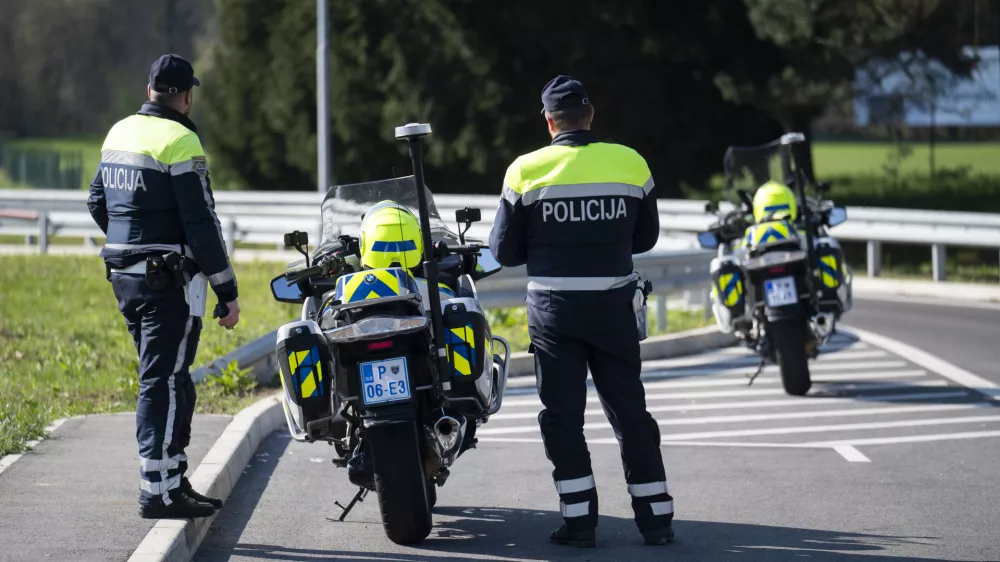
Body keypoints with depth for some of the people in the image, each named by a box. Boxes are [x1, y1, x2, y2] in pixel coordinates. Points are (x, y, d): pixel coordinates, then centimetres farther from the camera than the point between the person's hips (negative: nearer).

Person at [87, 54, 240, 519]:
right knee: (164, 383, -7)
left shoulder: (119, 132, 11)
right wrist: (227, 292, -12)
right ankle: (158, 491, -7)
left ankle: (174, 478, 20)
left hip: (124, 273, 8)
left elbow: (97, 202, 21)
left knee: (168, 379, 16)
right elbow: (201, 224, -16)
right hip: (170, 280, -8)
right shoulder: (180, 141, -14)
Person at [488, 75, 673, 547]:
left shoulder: (526, 170, -6)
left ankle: (579, 520, 2)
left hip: (554, 307, -2)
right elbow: (645, 237, 11)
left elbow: (504, 251, -1)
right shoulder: (631, 164, -1)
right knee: (630, 411, 9)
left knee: (562, 414, 5)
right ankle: (656, 517, 10)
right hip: (614, 305, 2)